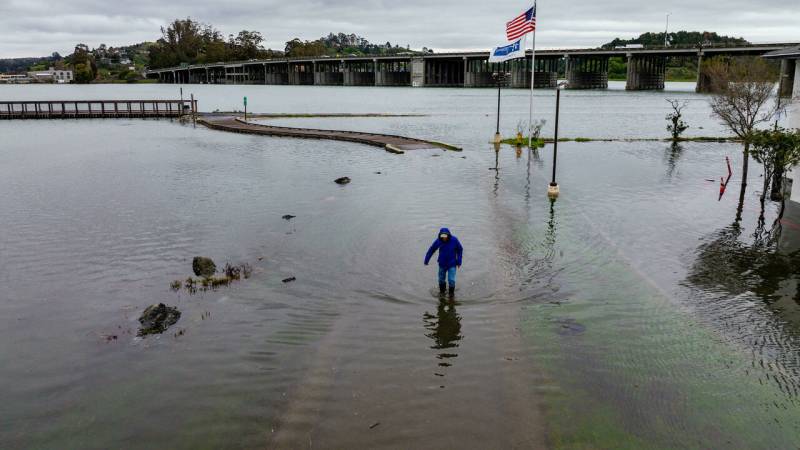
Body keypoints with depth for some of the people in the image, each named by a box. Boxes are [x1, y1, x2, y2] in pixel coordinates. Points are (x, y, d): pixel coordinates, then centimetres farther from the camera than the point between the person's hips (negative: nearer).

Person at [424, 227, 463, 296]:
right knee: (441, 279, 13)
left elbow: (460, 250, -5)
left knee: (451, 280, -8)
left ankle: (451, 293, 17)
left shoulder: (454, 240, -19)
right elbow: (431, 250, -3)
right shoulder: (438, 241, -16)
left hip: (452, 264, -2)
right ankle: (442, 292, 38)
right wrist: (426, 260, 3)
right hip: (442, 264, 2)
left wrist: (459, 261, -5)